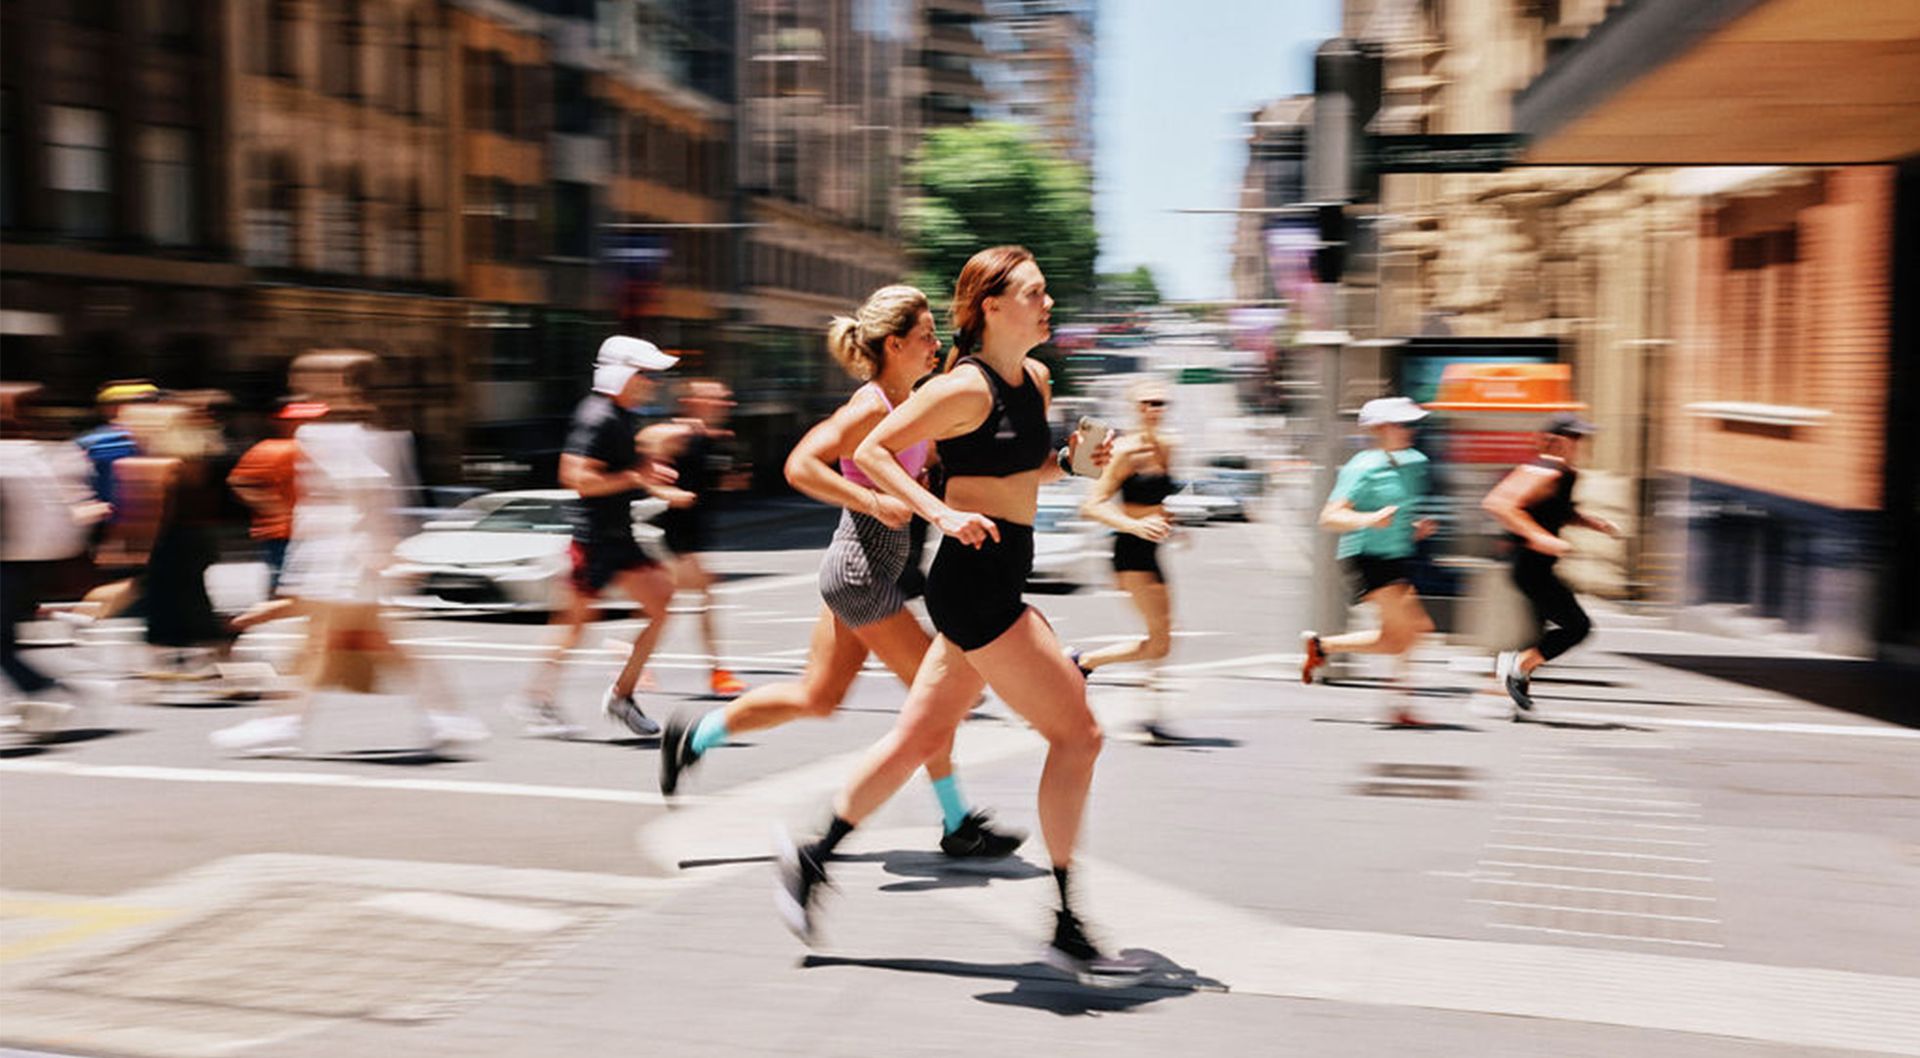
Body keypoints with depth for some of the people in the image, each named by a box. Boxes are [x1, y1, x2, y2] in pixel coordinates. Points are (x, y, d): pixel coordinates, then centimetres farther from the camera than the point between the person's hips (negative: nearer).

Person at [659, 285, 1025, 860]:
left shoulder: (903, 403, 10)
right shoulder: (872, 406, -17)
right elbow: (800, 466, -25)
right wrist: (875, 502, -29)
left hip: (858, 570, 10)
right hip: (862, 572, -10)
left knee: (817, 696, 17)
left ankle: (692, 738, 28)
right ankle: (957, 825, 12)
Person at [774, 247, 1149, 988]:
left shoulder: (1035, 379, 13)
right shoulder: (966, 387, -13)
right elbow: (871, 452, -12)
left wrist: (1070, 459, 6)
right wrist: (943, 514, -21)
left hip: (998, 584, 9)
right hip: (975, 579, -9)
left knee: (921, 736, 15)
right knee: (1077, 732, -7)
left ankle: (812, 859, 29)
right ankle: (1065, 930, 1)